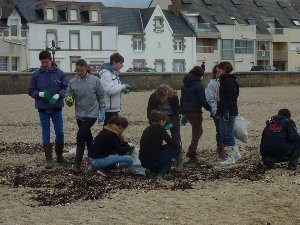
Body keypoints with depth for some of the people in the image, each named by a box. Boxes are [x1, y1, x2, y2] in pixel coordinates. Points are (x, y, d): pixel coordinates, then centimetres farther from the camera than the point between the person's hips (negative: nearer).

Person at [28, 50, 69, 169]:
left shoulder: (59, 73, -2)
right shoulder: (36, 75, 0)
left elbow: (66, 88, -2)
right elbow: (31, 91, 3)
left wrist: (57, 96, -18)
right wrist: (41, 94, -15)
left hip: (57, 108, 0)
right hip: (43, 109, 0)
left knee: (60, 133, 5)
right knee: (46, 134, 4)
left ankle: (60, 156, 22)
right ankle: (48, 159, 9)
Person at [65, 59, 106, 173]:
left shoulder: (95, 80, -3)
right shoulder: (72, 82, 3)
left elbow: (101, 96, 3)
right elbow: (68, 98, 4)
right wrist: (69, 101, -19)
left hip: (92, 113, -4)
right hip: (79, 115, 4)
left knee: (80, 136, -15)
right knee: (88, 138, 15)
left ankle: (77, 164, -12)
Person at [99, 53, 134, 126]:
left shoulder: (115, 73, 15)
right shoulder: (106, 73, -15)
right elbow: (109, 89, -25)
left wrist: (123, 89, -1)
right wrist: (124, 86, -19)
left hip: (115, 108, 10)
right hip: (109, 108, -10)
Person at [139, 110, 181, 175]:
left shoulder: (147, 129, 14)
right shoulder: (159, 128, -10)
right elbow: (173, 144, -10)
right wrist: (177, 142, 13)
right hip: (154, 162, -8)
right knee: (176, 148, 5)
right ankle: (161, 169, 1)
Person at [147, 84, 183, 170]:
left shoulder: (174, 97, -31)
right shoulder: (153, 97, -29)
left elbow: (177, 113, -22)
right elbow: (149, 113, -22)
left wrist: (171, 124, -37)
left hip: (172, 118, -1)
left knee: (176, 139, -5)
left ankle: (179, 162, -2)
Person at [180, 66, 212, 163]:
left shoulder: (184, 85, 11)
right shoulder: (199, 85, -13)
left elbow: (182, 99, 16)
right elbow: (203, 100, -15)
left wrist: (183, 112, 22)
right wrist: (209, 108, -1)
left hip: (186, 111, 8)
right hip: (195, 111, -8)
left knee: (198, 130, 22)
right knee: (196, 134, 2)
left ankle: (191, 152, 17)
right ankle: (192, 156, 1)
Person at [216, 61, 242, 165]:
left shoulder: (230, 81, -14)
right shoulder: (223, 80, 17)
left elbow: (231, 98, -20)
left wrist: (227, 111, -25)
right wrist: (219, 111, 20)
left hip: (229, 112, -10)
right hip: (223, 112, 10)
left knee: (228, 134, -7)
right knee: (225, 134, 13)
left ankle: (231, 157, -1)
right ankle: (236, 154, 21)